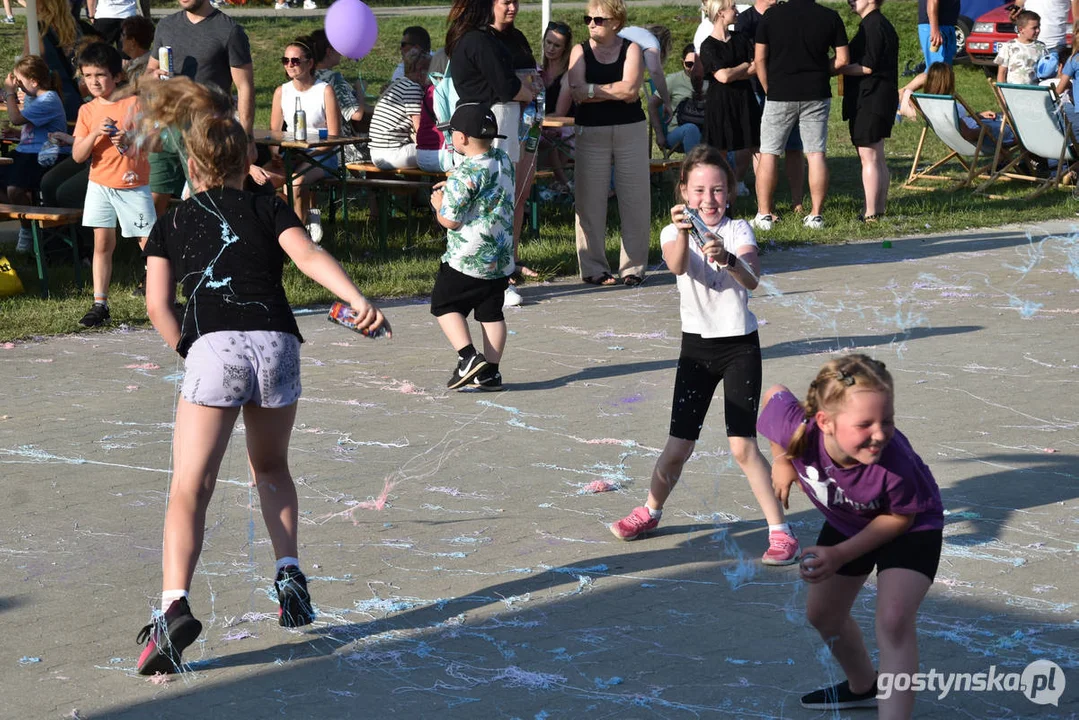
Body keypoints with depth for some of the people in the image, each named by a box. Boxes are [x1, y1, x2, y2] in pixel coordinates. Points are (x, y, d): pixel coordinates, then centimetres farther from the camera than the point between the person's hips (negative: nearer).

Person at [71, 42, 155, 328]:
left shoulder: (135, 103, -7)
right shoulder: (87, 111, 3)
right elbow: (78, 156, -1)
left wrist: (131, 139, -25)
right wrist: (95, 133, -18)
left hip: (135, 186, -3)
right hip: (100, 186, 3)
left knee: (149, 242, -2)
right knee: (102, 243, 4)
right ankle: (100, 304, 8)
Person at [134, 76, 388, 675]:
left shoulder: (170, 226, 20)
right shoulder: (267, 208, 20)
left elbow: (158, 306, 7)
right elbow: (308, 256, 0)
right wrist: (358, 300, -13)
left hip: (214, 348, -2)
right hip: (277, 342, 2)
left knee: (189, 490, -3)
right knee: (271, 468, 27)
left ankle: (174, 604, -23)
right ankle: (289, 574, 14)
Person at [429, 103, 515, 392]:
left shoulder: (465, 174, -20)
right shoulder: (504, 162, 5)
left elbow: (449, 220, -19)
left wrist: (438, 203, 2)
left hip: (467, 259, -7)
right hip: (501, 258, 7)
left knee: (444, 304, 8)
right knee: (492, 312, 13)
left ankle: (469, 357, -6)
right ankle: (490, 371, 12)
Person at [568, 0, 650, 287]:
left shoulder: (631, 49, 4)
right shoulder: (580, 51, 5)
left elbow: (631, 89, -11)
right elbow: (578, 93, -9)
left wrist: (592, 89, -9)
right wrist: (617, 92, -10)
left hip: (630, 132, 0)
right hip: (591, 133, 0)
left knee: (635, 198, -1)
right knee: (590, 199, -2)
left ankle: (634, 266, 8)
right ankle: (593, 267, 7)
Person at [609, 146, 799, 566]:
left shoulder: (738, 231, -6)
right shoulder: (674, 233, -2)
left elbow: (752, 280, -25)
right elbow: (678, 266, -26)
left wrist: (728, 259, -46)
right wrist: (682, 233, -47)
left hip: (740, 346, -2)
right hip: (696, 346, 2)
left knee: (742, 445, -11)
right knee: (678, 447, 4)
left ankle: (780, 531, -2)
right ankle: (651, 511, 30)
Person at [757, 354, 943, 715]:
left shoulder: (895, 464, -44)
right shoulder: (797, 428, -39)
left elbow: (900, 518, -23)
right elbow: (775, 394, -14)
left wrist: (839, 556, -27)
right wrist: (782, 460, -9)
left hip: (911, 528, -5)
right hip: (847, 522, 5)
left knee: (894, 620, -27)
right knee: (822, 614, 22)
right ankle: (863, 687, 50)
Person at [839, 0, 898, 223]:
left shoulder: (872, 26, -16)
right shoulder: (882, 24, 16)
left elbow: (867, 67, -20)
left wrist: (836, 69, -12)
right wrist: (841, 66, 16)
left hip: (869, 101, -10)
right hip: (882, 101, 10)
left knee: (868, 158, -8)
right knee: (877, 158, 15)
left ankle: (870, 213, -7)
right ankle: (880, 209, 20)